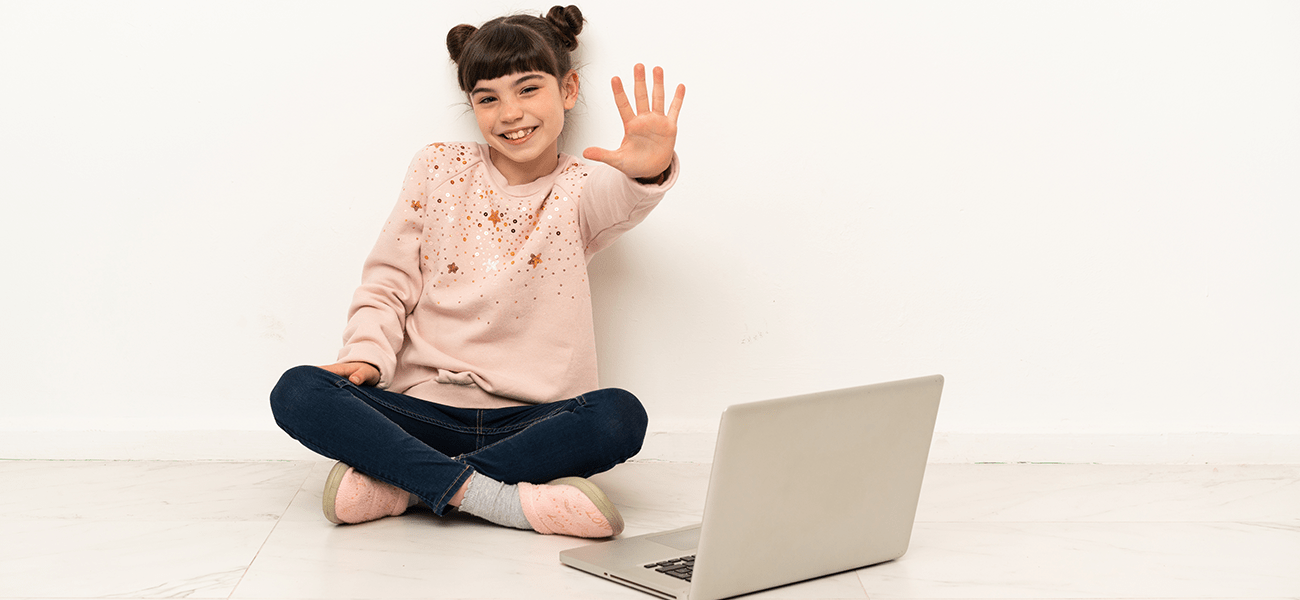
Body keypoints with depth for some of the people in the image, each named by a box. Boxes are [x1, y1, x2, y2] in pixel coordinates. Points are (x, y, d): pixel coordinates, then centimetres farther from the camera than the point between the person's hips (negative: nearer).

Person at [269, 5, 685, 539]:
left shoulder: (582, 187, 4)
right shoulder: (439, 169, 9)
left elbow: (620, 199, -22)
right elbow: (387, 284, 9)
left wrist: (646, 171, -46)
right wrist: (368, 354, -11)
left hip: (531, 419, -1)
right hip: (426, 409, 1)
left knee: (619, 417, -33)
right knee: (297, 393, -23)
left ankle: (401, 484, -26)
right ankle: (495, 497, -32)